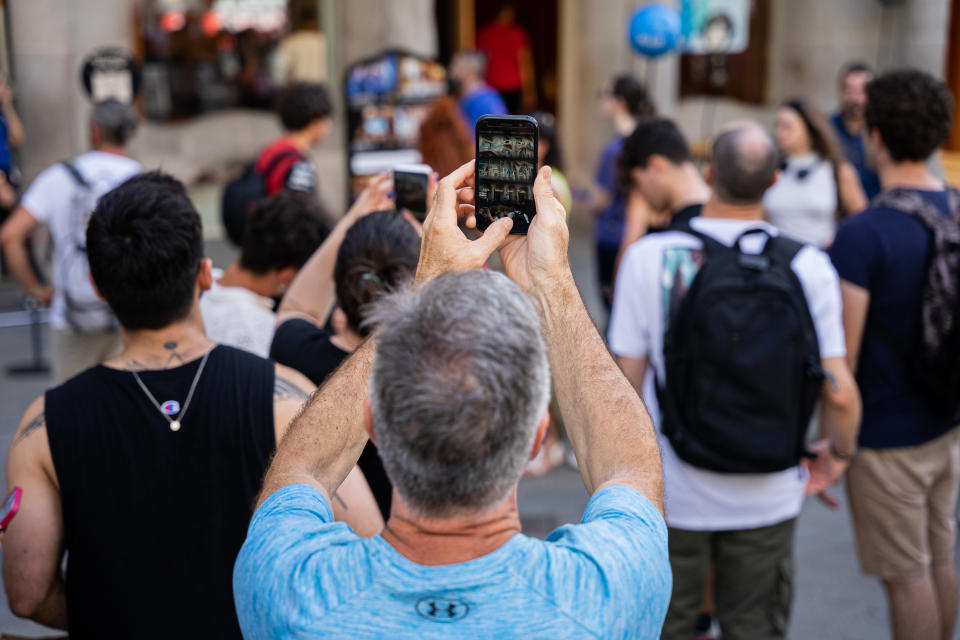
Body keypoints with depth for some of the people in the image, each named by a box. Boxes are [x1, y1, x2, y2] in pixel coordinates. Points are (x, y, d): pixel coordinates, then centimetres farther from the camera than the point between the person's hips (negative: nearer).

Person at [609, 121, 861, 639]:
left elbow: (627, 382, -10)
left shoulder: (651, 257, -12)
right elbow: (839, 393, -9)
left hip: (672, 494, -1)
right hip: (768, 499, 2)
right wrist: (838, 451, 12)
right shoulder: (809, 267, -8)